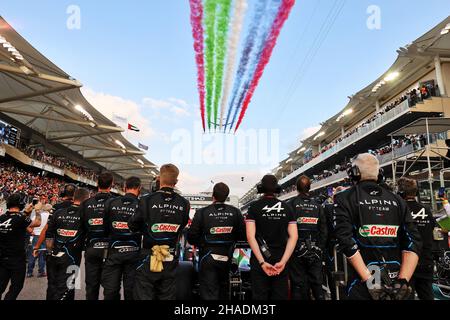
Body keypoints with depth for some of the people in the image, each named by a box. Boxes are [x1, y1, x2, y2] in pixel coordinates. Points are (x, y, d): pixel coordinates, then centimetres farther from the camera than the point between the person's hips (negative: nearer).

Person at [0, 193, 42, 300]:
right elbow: (37, 223, -4)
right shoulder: (20, 218, -19)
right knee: (16, 287, 10)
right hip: (16, 259, -6)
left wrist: (27, 212, 24)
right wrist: (38, 210, 11)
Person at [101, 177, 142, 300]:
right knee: (130, 290, 10)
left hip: (114, 251, 2)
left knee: (110, 291, 13)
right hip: (133, 252, -1)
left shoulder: (111, 203, -4)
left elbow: (105, 227, 2)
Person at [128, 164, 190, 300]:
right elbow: (181, 228, 3)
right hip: (171, 259, 3)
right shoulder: (184, 204, -6)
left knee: (143, 294, 9)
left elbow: (133, 226, -5)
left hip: (149, 258, -3)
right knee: (167, 296, 16)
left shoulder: (147, 200, -15)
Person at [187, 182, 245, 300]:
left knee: (208, 294, 4)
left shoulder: (202, 212, -14)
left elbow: (191, 237, -11)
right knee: (222, 291, 24)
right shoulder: (235, 212, -6)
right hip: (227, 258, 3)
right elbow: (242, 235, -2)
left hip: (207, 259, -3)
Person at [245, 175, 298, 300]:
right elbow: (293, 236, -4)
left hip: (259, 261, -2)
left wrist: (262, 262, -14)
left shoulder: (254, 207, -3)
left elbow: (250, 236, -13)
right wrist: (283, 261, -9)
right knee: (280, 295, 12)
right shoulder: (287, 208, 4)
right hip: (281, 261, 2)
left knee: (260, 296, 7)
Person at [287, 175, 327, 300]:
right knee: (317, 283, 13)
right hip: (315, 251, 3)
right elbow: (323, 230, 4)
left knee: (298, 284, 6)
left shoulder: (291, 204, -7)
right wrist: (321, 249, 10)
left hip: (297, 250, -3)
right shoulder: (318, 205, 4)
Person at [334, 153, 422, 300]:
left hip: (362, 286, -3)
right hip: (397, 285, 4)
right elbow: (413, 243, -1)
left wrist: (369, 281, -13)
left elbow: (347, 241, -15)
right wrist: (402, 282, -6)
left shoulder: (345, 199, -4)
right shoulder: (397, 200, 7)